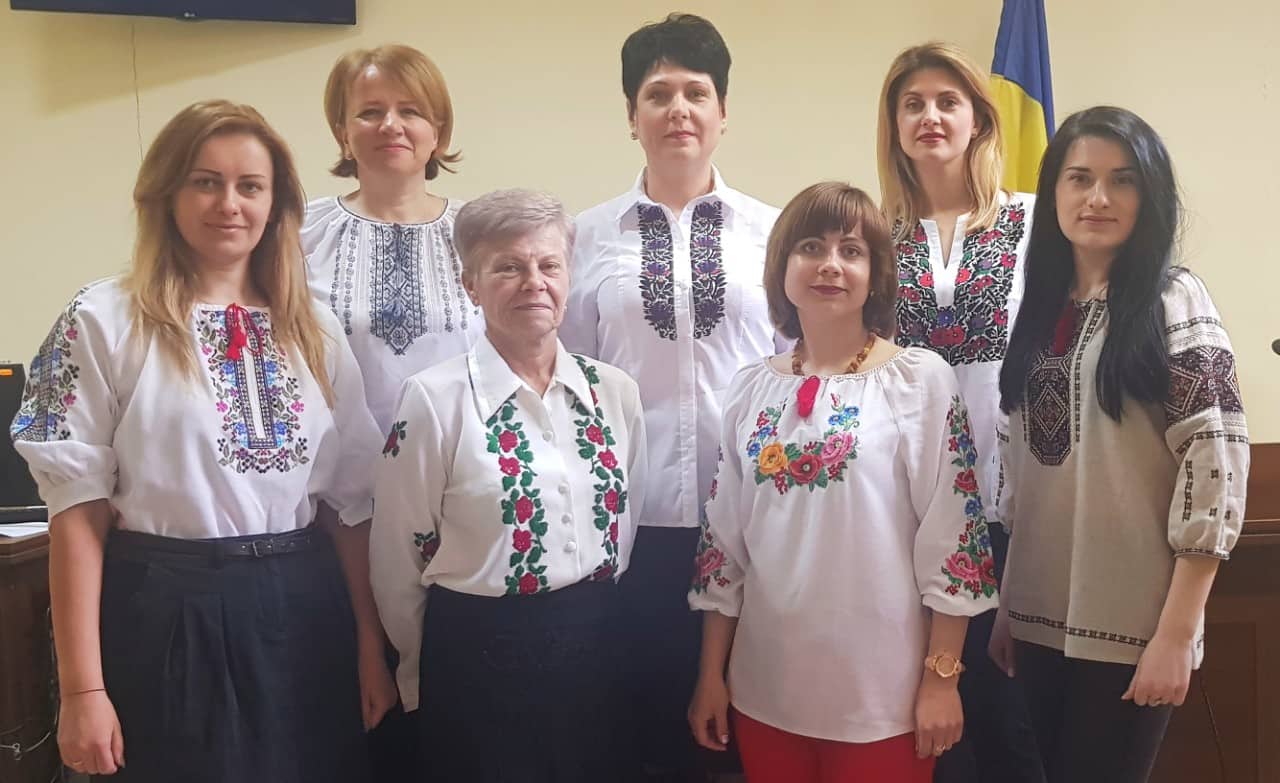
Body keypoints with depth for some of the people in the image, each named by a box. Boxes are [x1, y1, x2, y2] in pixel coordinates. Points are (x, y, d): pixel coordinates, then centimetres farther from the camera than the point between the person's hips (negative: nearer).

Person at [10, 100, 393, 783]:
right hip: (169, 616, -3)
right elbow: (76, 510, -7)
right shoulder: (105, 321, -4)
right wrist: (82, 689, -10)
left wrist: (371, 649, 6)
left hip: (304, 611, 4)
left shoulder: (314, 332, 8)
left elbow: (353, 500, 9)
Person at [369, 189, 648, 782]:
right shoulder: (434, 398, -11)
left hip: (595, 646, 4)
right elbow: (399, 557, -5)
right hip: (479, 652, -4)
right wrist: (431, 675, 5)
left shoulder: (615, 392, 1)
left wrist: (595, 619, 16)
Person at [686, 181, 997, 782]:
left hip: (882, 690, -3)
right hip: (765, 687, 4)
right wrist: (710, 673, 9)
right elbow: (723, 537, 8)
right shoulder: (751, 389, 4)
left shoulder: (921, 380, -7)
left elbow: (953, 535, -8)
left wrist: (941, 677, -9)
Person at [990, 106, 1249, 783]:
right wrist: (1004, 606, 9)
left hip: (1130, 624, -5)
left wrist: (1176, 633, -16)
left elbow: (1217, 465, -13)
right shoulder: (1040, 309, 8)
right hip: (1040, 617, 5)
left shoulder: (1174, 301, -7)